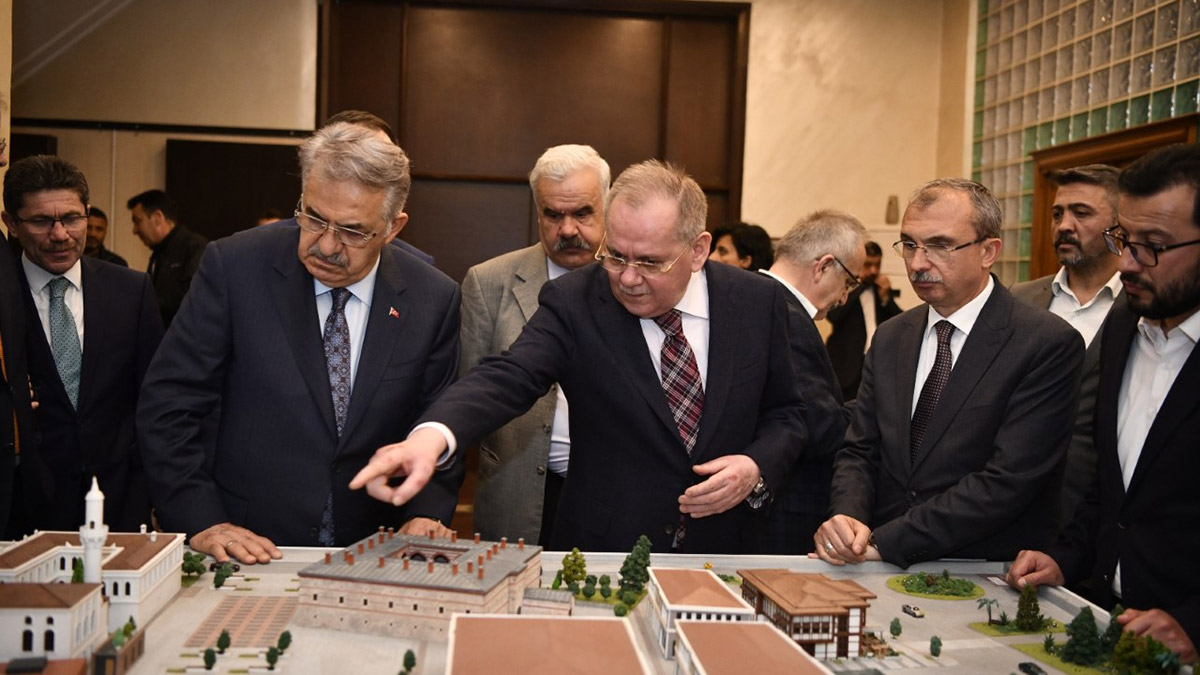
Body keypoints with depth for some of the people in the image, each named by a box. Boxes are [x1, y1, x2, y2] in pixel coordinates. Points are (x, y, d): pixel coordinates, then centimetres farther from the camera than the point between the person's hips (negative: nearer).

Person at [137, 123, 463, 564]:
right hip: (249, 550, -4)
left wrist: (427, 513, -8)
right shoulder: (234, 266, -7)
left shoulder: (434, 300, -2)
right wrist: (202, 522, -12)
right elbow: (169, 404, -4)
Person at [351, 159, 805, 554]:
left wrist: (757, 468, -12)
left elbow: (785, 414, 9)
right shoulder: (575, 303, -6)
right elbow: (510, 377, -20)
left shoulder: (758, 302, 0)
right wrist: (432, 435, -39)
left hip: (723, 550, 1)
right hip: (602, 551, -1)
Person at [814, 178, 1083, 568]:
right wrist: (848, 518, -12)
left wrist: (883, 541, -19)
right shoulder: (890, 339, 10)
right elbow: (859, 452, 10)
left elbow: (1007, 481, -17)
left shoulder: (1048, 345, -9)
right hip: (886, 578, 5)